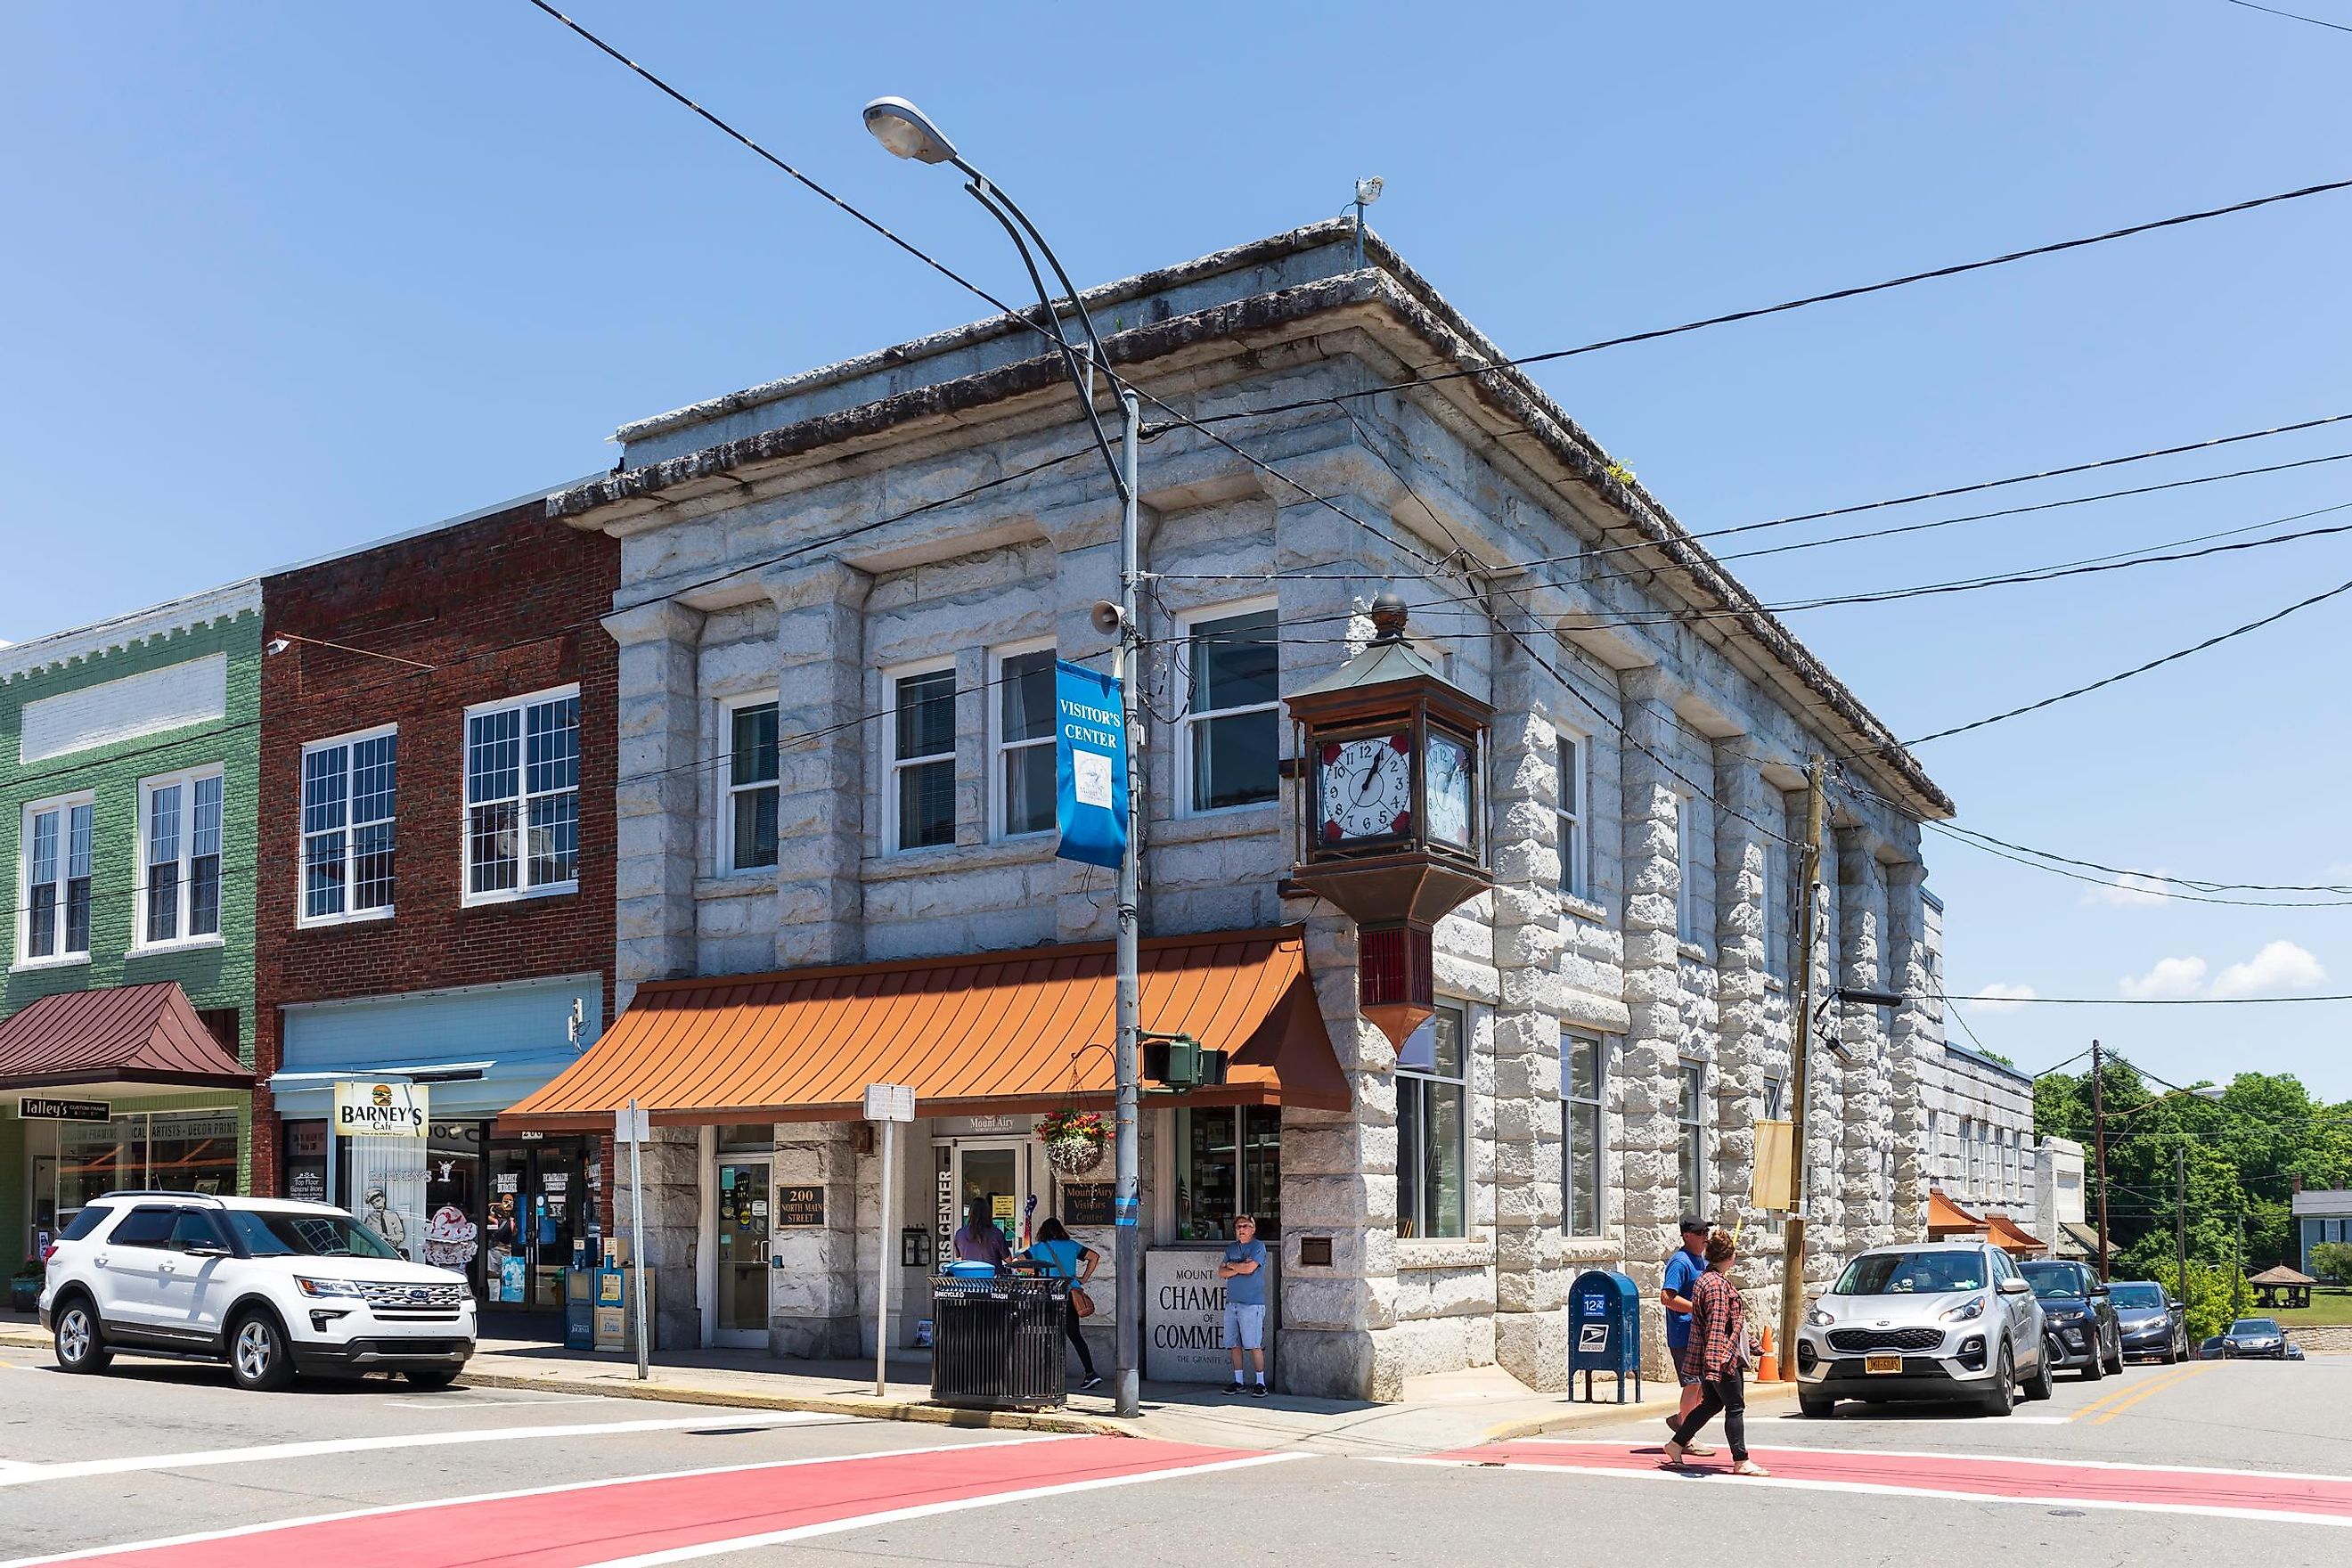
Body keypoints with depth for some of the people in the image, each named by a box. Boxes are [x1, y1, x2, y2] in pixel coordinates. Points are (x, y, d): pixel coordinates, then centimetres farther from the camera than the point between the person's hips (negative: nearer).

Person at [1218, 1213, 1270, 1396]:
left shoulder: (1258, 1246, -2)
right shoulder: (1231, 1248, 16)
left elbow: (1249, 1268, -15)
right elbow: (1221, 1273, 9)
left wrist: (1231, 1265, 2)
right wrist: (1240, 1268, -6)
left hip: (1252, 1304, -6)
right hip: (1232, 1302, 6)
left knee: (1254, 1345, -7)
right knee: (1234, 1345, 7)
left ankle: (1260, 1383, -2)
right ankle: (1238, 1381, 15)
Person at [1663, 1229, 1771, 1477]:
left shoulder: (1705, 1279, 14)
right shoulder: (1717, 1284, -18)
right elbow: (1716, 1326, -25)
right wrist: (1715, 1360, -29)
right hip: (1723, 1356, -10)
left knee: (1711, 1404, 16)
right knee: (1735, 1407, -2)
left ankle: (1677, 1444, 21)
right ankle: (1741, 1461, 3)